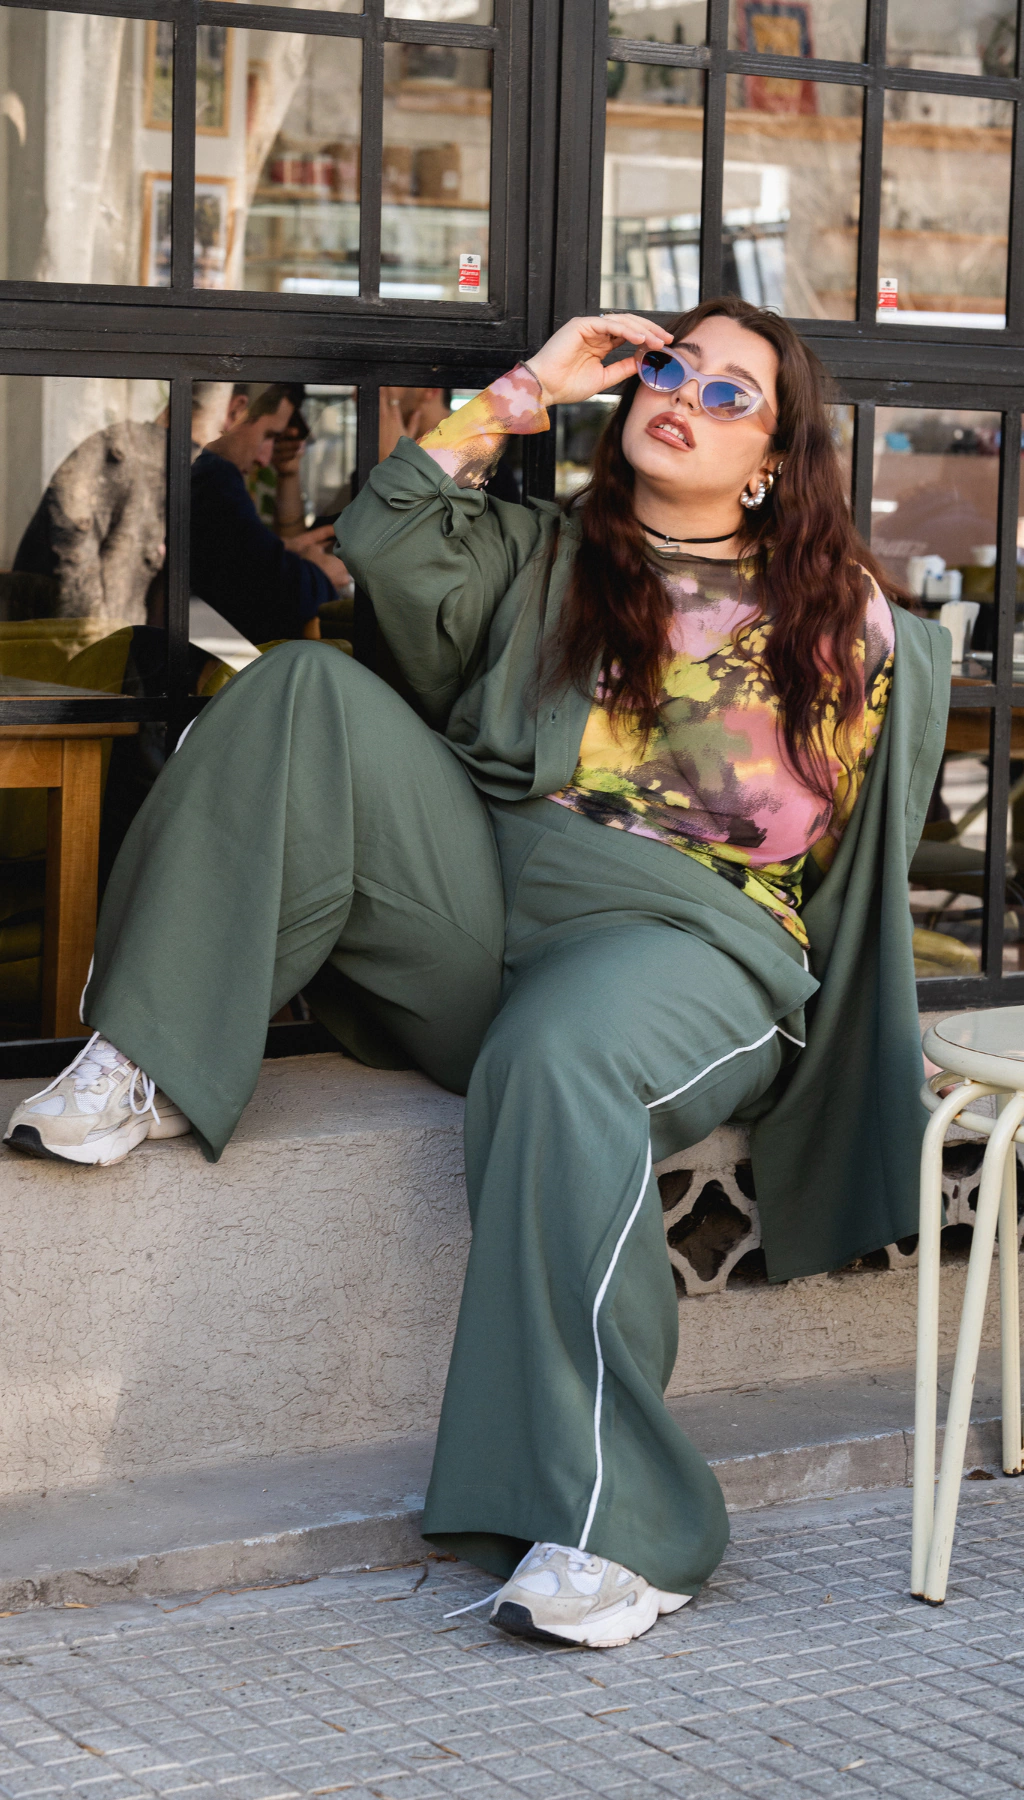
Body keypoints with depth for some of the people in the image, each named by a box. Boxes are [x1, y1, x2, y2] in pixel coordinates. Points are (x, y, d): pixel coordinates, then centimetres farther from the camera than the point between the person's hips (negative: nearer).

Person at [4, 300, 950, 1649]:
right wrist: (525, 392, 8)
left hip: (689, 941, -3)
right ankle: (142, 1064, -24)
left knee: (559, 1057, -40)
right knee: (311, 692, -17)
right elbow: (386, 540, 3)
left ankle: (615, 1526, -37)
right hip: (476, 916, 3)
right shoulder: (540, 558, 22)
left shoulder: (839, 615, 17)